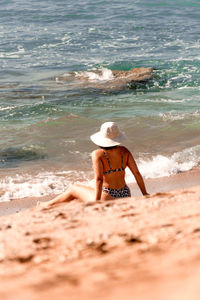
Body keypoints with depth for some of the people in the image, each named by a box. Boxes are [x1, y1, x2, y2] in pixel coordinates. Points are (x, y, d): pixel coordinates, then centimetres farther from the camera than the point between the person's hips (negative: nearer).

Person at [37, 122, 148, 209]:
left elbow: (99, 179, -25)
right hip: (125, 196, 6)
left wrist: (97, 201, -25)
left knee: (74, 189, 21)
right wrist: (145, 194, 11)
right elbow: (137, 173, 1)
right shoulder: (124, 151, -2)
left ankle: (48, 205, 44)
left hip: (108, 199, -6)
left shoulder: (98, 154, -16)